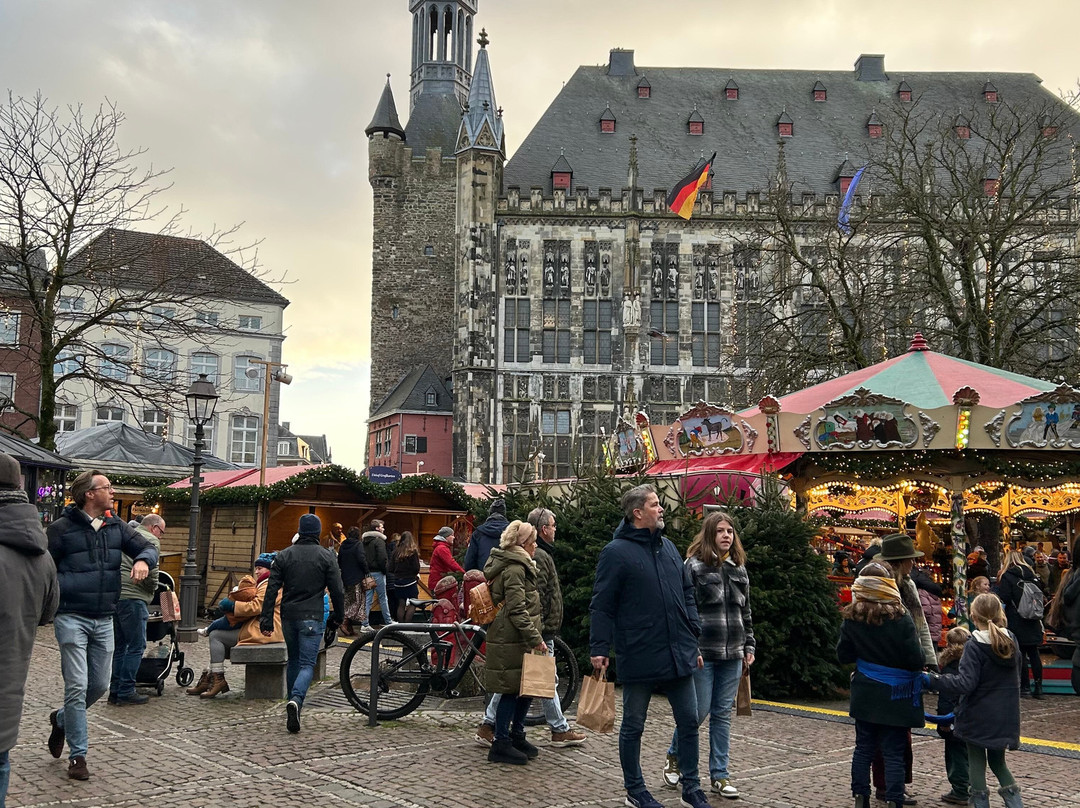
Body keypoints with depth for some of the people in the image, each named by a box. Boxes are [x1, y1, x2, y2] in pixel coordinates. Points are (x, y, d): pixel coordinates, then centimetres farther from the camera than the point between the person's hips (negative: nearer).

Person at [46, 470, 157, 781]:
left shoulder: (116, 526, 7)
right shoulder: (62, 528, -8)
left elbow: (148, 547, 7)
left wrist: (143, 560, -16)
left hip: (104, 621, 6)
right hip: (72, 618, -5)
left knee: (100, 685, 11)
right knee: (77, 686, -6)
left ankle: (61, 719, 39)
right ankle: (77, 755, 6)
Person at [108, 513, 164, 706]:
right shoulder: (151, 541, -2)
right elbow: (150, 572, -12)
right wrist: (153, 589, 5)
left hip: (112, 595, 8)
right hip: (132, 597, -8)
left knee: (119, 646, 15)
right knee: (136, 646, -2)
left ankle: (115, 690, 17)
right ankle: (126, 691, -2)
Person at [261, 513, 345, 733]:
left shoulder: (284, 555, 5)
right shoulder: (327, 556, -2)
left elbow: (272, 589, 0)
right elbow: (337, 591, -3)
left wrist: (266, 620, 2)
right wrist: (337, 618, 9)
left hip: (288, 616, 3)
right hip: (312, 617, -3)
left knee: (293, 660, 21)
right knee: (307, 663, -4)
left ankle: (293, 702, 27)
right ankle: (296, 700, -27)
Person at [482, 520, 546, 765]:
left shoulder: (515, 565, 17)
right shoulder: (514, 569, -16)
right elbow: (517, 609, -21)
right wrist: (535, 638, -21)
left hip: (510, 637, 10)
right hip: (512, 640, -10)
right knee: (512, 690, -4)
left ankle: (517, 736, 26)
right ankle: (501, 744, 3)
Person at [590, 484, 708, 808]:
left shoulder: (668, 547, 11)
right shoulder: (616, 552, -10)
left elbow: (687, 596, 17)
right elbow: (601, 606, -10)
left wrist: (694, 640, 14)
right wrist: (599, 648, -15)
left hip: (678, 655, 6)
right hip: (639, 657, -6)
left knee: (689, 722, 10)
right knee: (633, 727, 9)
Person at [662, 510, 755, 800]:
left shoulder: (739, 569, 11)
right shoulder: (694, 566, -6)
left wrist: (749, 647, 14)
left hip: (731, 655, 5)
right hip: (702, 653, -5)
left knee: (723, 714, 8)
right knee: (698, 711, -1)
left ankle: (719, 775, 16)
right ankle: (674, 758, 24)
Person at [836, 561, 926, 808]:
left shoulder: (852, 617, -6)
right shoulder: (900, 618, -19)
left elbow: (843, 655, 2)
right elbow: (916, 660, -17)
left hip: (864, 694, 4)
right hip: (895, 696, -4)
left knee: (863, 748, 14)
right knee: (894, 753, 3)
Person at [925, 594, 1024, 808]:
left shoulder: (975, 646, -17)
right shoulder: (1012, 641, 2)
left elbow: (965, 683, -23)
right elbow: (1017, 673, 16)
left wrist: (931, 679, -23)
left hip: (978, 716, -5)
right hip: (1005, 716, 6)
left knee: (977, 761, 8)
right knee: (997, 761, 20)